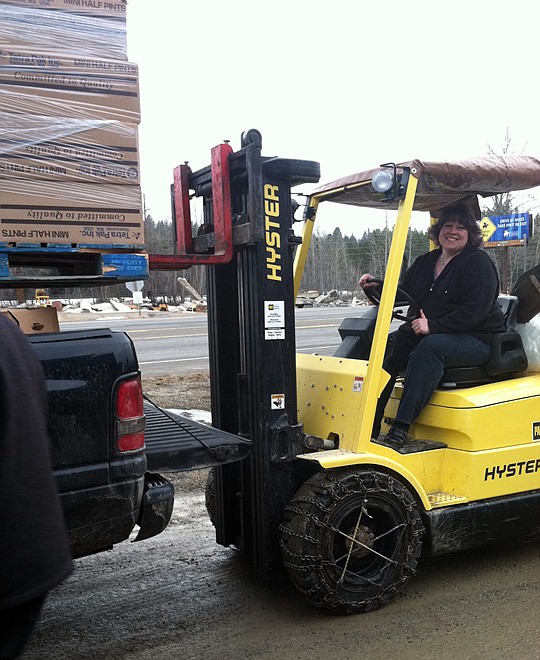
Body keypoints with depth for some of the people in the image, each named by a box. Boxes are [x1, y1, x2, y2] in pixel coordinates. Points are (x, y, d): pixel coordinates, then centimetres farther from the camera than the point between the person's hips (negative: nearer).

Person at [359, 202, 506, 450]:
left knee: (430, 346, -36)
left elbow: (475, 310, -18)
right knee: (386, 347, -16)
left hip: (476, 340, -7)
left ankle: (401, 428, -39)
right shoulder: (425, 262, 15)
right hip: (426, 335, 7)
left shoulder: (479, 263, -7)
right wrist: (377, 286, -2)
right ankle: (368, 427, -21)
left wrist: (433, 326, -22)